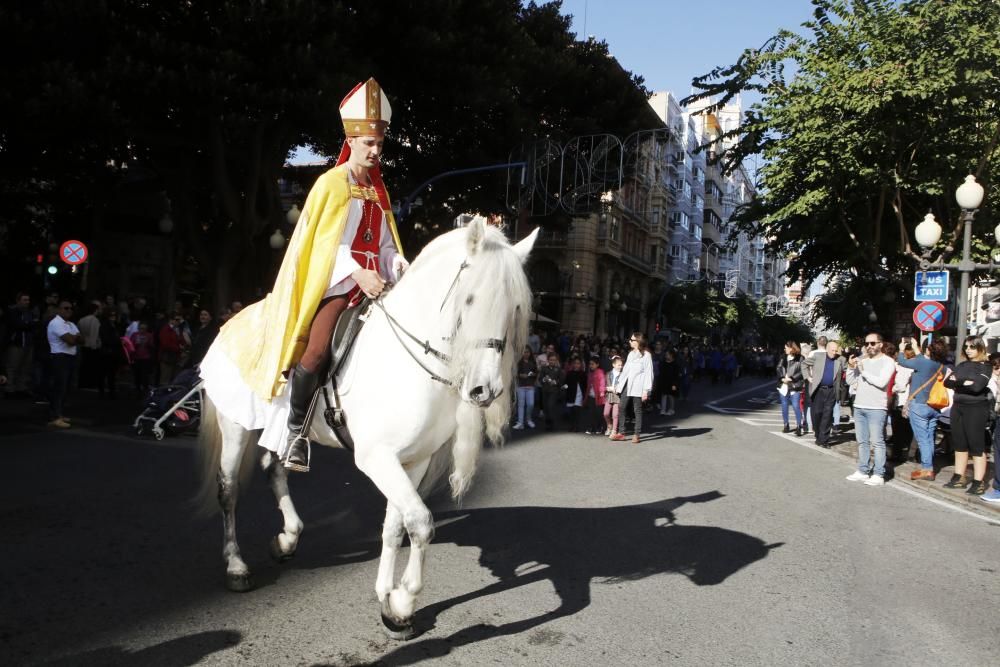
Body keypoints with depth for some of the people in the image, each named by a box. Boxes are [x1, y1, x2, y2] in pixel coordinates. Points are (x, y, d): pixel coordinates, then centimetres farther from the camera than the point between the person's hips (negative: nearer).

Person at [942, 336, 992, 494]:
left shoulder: (986, 367, -4)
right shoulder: (962, 365, 14)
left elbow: (977, 386, -19)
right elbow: (947, 382, 4)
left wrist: (957, 382, -6)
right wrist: (964, 383, -12)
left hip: (976, 408, -6)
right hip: (958, 407, 6)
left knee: (976, 445, -4)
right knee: (959, 444, 10)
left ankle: (978, 482, -2)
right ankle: (959, 477, 17)